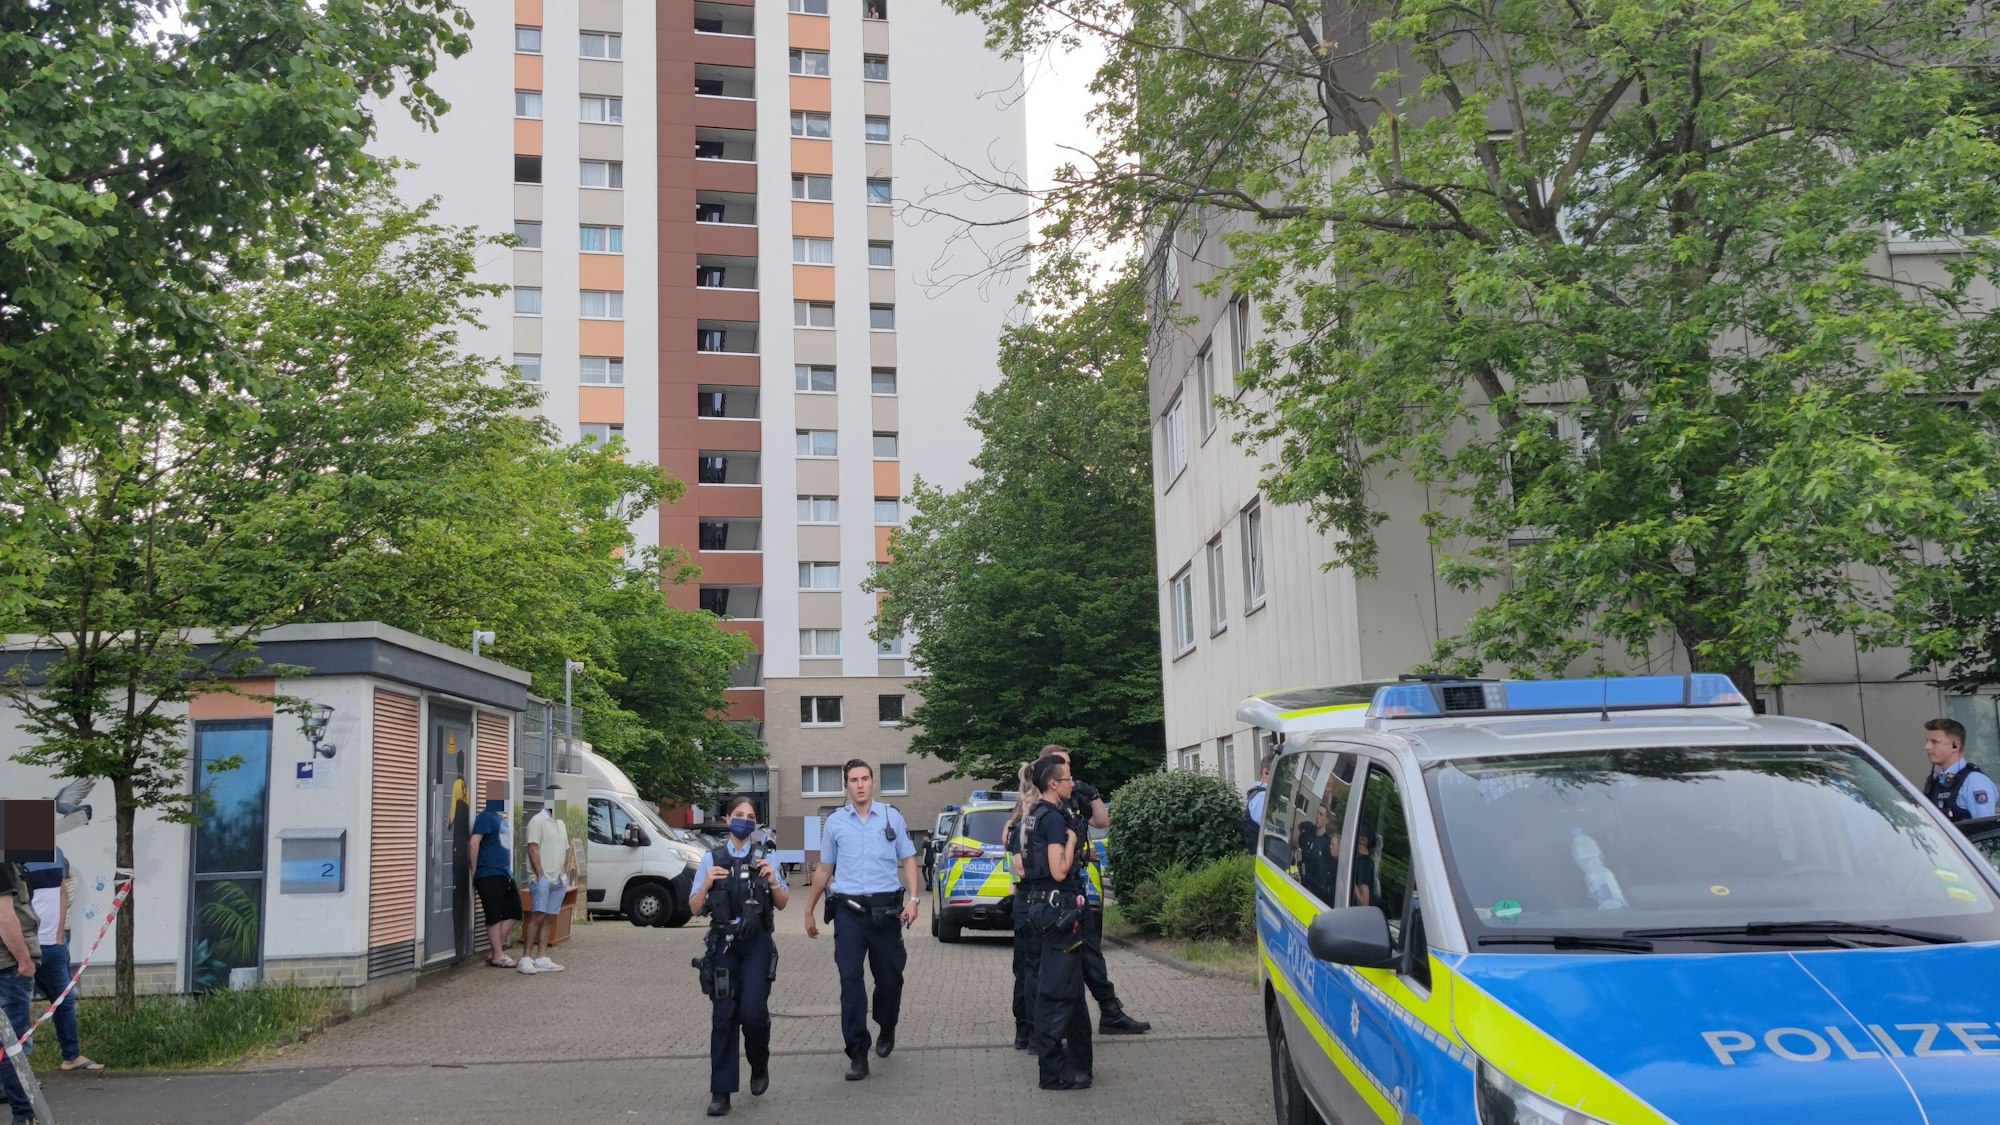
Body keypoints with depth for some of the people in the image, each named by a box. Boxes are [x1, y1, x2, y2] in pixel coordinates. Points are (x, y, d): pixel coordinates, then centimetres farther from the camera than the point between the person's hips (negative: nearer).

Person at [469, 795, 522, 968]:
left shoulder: (503, 817, 16)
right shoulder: (486, 816, -10)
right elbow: (474, 843, -15)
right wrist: (474, 872, -13)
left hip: (505, 873, 9)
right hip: (489, 874, -9)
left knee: (513, 911, 8)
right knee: (494, 915, -2)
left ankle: (493, 951, 16)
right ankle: (498, 956, 6)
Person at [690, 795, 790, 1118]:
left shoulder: (765, 858, 3)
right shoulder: (712, 859, 2)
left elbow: (782, 904, 9)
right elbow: (694, 908, 5)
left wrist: (773, 881, -10)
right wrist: (707, 883, -13)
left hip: (757, 944, 0)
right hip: (723, 944, 1)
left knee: (753, 1011, -9)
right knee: (724, 1016, -1)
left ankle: (759, 1066, 22)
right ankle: (721, 1091, 7)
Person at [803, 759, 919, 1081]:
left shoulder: (892, 816, 6)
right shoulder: (835, 822, 8)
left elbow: (908, 859, 8)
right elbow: (824, 869, 16)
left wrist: (912, 898, -6)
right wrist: (809, 910, 17)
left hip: (886, 909, 0)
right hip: (849, 912, 0)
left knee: (890, 978, 7)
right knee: (850, 982, -5)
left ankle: (886, 1030, 36)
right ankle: (857, 1055, -1)